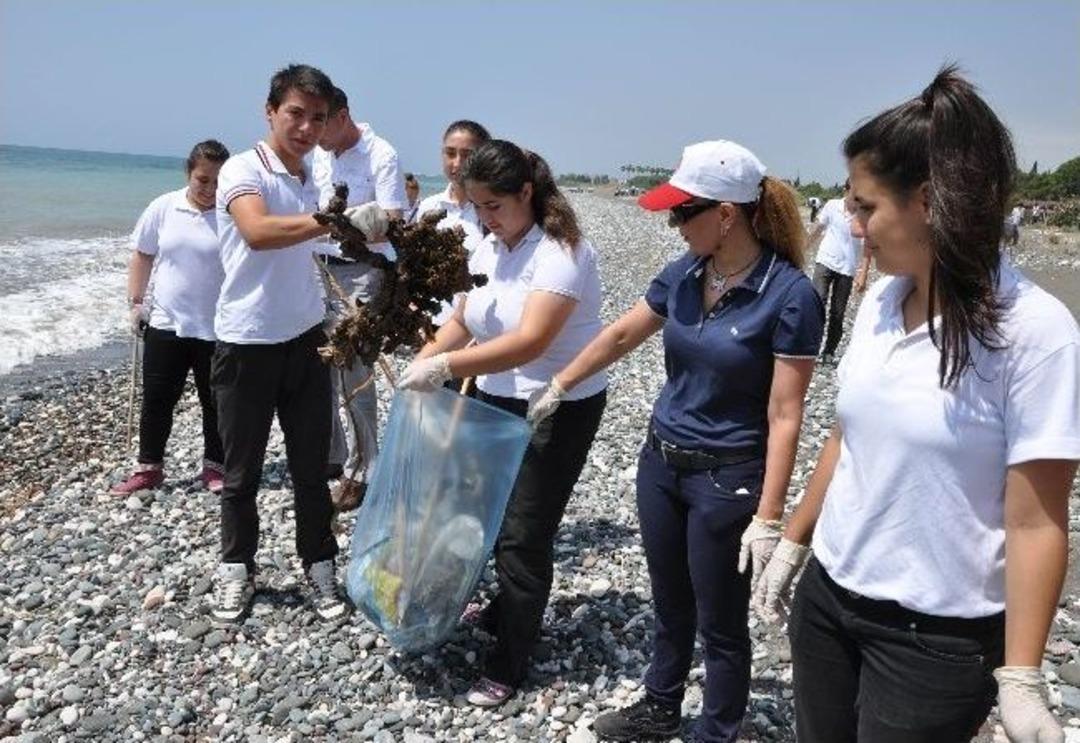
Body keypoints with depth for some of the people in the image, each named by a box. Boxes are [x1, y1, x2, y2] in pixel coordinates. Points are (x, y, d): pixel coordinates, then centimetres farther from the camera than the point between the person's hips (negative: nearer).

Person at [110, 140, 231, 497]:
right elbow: (142, 256, 11)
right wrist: (136, 301, 6)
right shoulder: (163, 208, 1)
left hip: (217, 330, -2)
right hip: (166, 324, 2)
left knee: (216, 402, 10)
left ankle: (215, 467, 24)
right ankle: (149, 468, 23)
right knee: (156, 400, 9)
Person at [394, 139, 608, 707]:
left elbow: (530, 342, -33)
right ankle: (509, 610, 41)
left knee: (525, 533, -2)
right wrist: (422, 362, -8)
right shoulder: (488, 247, 3)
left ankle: (508, 666, 12)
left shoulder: (562, 253, -21)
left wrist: (445, 366, -38)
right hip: (497, 400, 7)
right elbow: (463, 320, 9)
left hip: (557, 411, -7)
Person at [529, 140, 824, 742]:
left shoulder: (789, 295, -19)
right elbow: (621, 336, 13)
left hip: (726, 478, -6)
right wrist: (558, 388, 21)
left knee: (721, 624, 11)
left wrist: (768, 518, -18)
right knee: (670, 604, 24)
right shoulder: (684, 273, -2)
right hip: (661, 462, 6)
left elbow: (784, 417, -18)